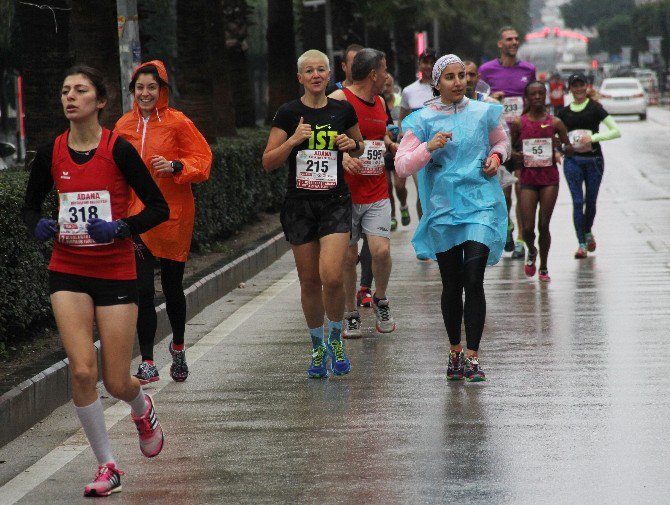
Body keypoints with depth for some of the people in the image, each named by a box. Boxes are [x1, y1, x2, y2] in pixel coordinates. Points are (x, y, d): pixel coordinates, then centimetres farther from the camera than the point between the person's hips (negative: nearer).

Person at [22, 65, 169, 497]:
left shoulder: (118, 149, -10)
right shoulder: (50, 153, 0)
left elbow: (159, 207, -7)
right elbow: (30, 206, 14)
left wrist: (121, 228, -21)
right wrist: (40, 225, -9)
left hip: (116, 271, -2)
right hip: (68, 272, 2)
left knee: (117, 383, 0)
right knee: (82, 369, -14)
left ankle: (142, 409, 38)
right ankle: (107, 466, 1)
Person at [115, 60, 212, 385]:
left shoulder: (178, 123, -4)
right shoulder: (124, 126, 6)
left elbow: (202, 159, -4)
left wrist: (175, 166, -22)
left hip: (172, 215, -2)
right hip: (136, 217, 2)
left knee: (172, 286, 10)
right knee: (142, 291, -5)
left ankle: (178, 348, 35)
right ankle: (147, 363, 1)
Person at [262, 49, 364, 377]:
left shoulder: (343, 111, 4)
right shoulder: (288, 113, -2)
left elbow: (360, 149, 20)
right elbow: (268, 162, -3)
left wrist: (352, 144, -3)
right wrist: (293, 140, -18)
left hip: (335, 203, 0)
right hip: (299, 204, 0)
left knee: (331, 277, -17)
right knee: (309, 281, 6)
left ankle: (336, 339, 6)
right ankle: (318, 348, 23)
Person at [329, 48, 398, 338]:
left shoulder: (380, 102, 14)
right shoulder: (339, 100, -8)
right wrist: (341, 156, -31)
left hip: (377, 195, 4)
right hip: (345, 193, -4)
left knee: (381, 250, -13)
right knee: (348, 257, 2)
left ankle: (380, 299, 13)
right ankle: (351, 316, 18)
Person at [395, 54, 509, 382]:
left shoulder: (483, 113, 5)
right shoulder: (423, 120, 0)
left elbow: (501, 140, 26)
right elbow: (401, 166, -5)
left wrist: (496, 156, 4)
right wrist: (428, 148, -21)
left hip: (481, 205, 0)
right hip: (443, 208, 0)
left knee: (473, 281, -12)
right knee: (451, 285, 8)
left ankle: (472, 358, -10)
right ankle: (455, 352, 26)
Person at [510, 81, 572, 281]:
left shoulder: (555, 122, 1)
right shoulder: (518, 123, 1)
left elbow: (569, 148, 5)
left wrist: (562, 149, -16)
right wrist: (516, 156, -11)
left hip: (549, 177, 0)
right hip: (528, 177, 0)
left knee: (543, 225, 0)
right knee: (527, 227, -5)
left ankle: (543, 267, 17)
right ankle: (531, 252, 28)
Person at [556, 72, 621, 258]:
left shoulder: (595, 108, -3)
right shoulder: (564, 112, 6)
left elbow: (616, 131, -8)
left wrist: (594, 137, -18)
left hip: (593, 159, -1)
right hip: (572, 160, 1)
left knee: (591, 201, 8)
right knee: (578, 201, -6)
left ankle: (588, 233, 34)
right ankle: (582, 244, -3)